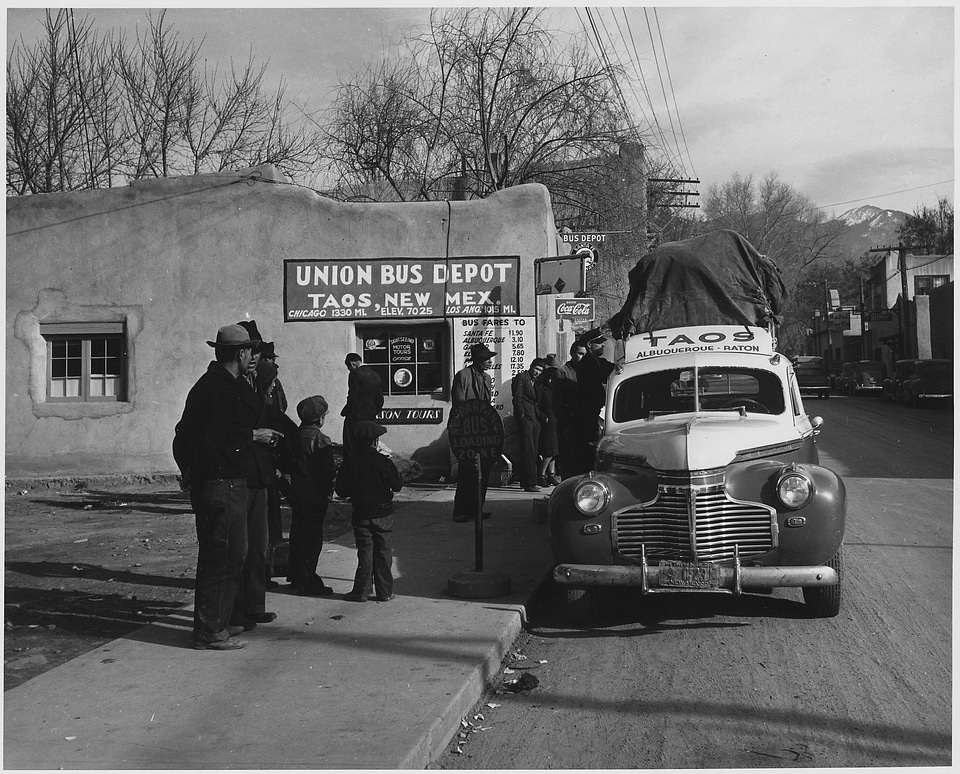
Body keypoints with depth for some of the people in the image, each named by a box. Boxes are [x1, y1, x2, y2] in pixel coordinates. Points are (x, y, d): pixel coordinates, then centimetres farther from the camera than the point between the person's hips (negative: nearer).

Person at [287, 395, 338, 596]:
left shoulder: (295, 435, 3)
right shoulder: (321, 440, -17)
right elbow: (329, 471, -18)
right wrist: (329, 489, -2)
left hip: (297, 494, 7)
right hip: (316, 497, -7)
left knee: (297, 534, 17)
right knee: (313, 537, -2)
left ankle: (295, 576, 28)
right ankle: (308, 582, -1)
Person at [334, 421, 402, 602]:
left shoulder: (349, 463, -8)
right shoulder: (384, 462, -12)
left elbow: (341, 491, -2)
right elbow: (397, 486, -4)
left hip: (361, 514, 1)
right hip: (383, 514, -1)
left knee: (365, 552, 8)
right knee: (383, 552, 8)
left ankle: (362, 591, 8)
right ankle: (384, 591, 12)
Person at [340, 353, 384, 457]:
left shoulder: (355, 374, -12)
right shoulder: (376, 375, 11)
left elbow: (352, 398, -16)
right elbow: (380, 399, 15)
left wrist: (344, 412, -4)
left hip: (355, 417, -7)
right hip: (370, 418, 7)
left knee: (351, 449, -4)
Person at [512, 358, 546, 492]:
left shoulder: (535, 382, 23)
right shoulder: (521, 377, -1)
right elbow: (517, 398, -8)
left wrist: (541, 416, 12)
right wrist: (521, 414, -15)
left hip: (535, 419, 8)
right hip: (525, 418, -8)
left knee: (533, 451, 7)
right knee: (528, 450, -13)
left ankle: (525, 481, 14)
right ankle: (530, 483, -16)